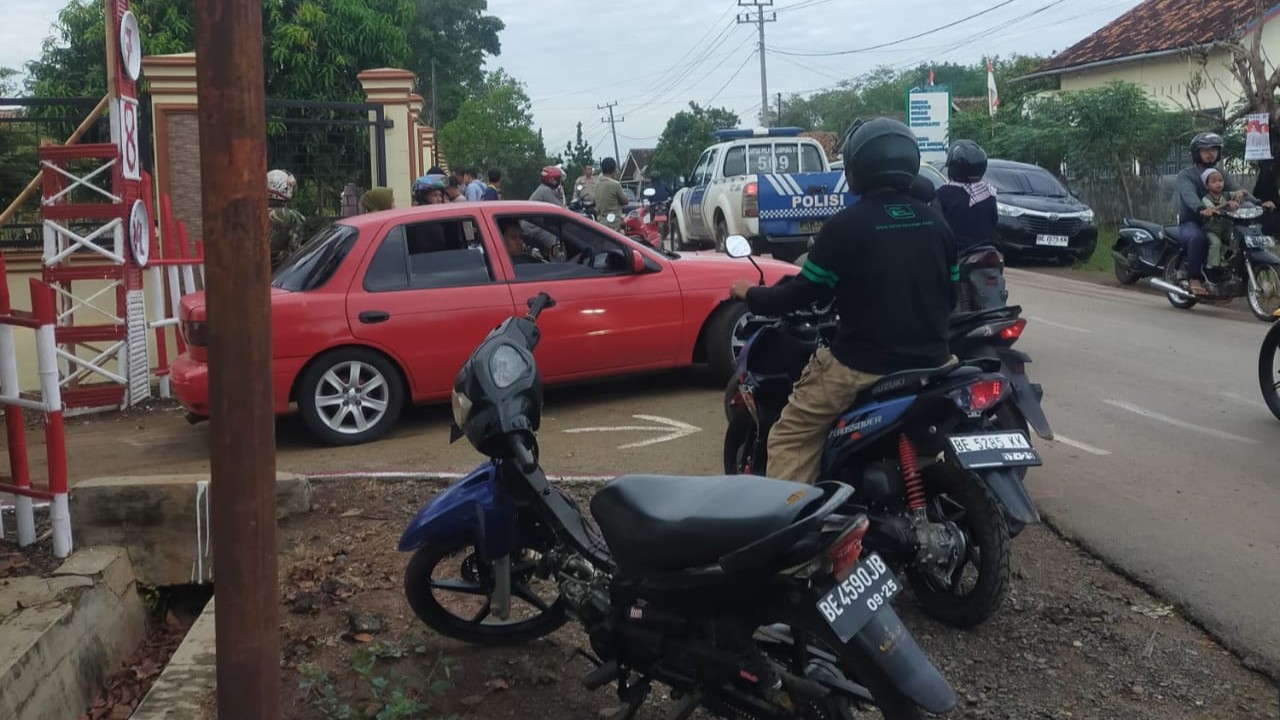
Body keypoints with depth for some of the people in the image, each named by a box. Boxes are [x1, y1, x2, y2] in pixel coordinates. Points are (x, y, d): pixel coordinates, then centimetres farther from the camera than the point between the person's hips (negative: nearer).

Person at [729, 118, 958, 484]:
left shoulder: (846, 225, -13)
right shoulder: (936, 222, 5)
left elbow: (802, 294, -6)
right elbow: (949, 297, 15)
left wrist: (751, 294, 11)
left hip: (862, 368, -6)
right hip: (931, 364, 6)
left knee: (790, 440, 7)